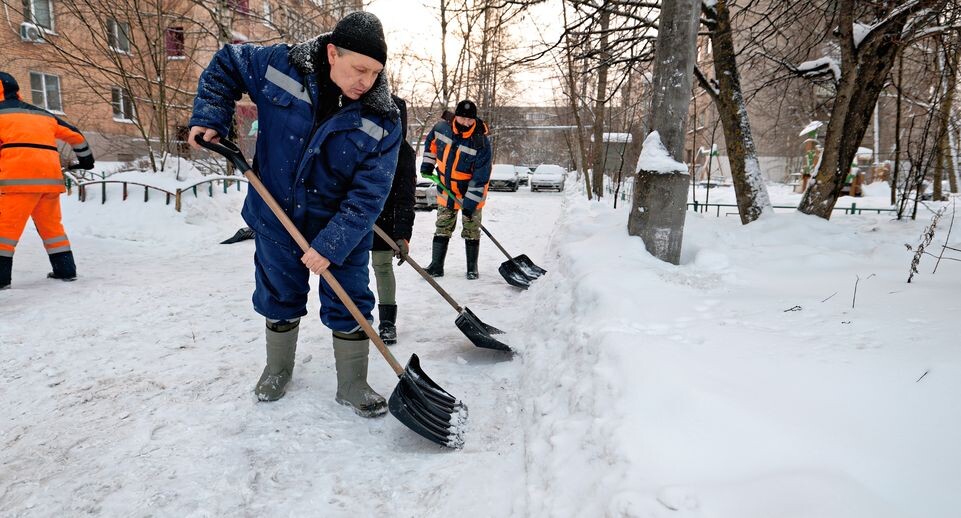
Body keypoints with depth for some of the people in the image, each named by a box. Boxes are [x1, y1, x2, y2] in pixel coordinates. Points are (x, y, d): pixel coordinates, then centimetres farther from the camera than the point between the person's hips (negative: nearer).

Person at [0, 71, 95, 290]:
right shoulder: (43, 114, 25)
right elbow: (74, 135, 33)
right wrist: (85, 157, 48)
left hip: (20, 177, -6)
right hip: (51, 176, 6)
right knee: (51, 224, 16)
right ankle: (65, 269, 16)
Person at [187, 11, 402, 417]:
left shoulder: (383, 121, -19)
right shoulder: (279, 66, -16)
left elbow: (368, 196, -20)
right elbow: (225, 64, 4)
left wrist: (330, 246, -25)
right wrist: (210, 118, -8)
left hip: (343, 229, -1)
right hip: (276, 219, 1)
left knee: (350, 306, 4)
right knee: (279, 298, 17)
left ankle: (352, 386, 24)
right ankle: (277, 369, 41)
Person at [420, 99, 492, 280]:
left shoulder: (481, 142, -24)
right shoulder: (442, 127, -12)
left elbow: (480, 176, -23)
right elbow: (431, 143, 13)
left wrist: (470, 202, -23)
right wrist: (427, 164, 8)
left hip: (471, 192, -3)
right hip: (446, 189, 4)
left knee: (471, 230, 4)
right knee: (442, 228, 8)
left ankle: (472, 268, 17)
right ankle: (436, 266, 15)